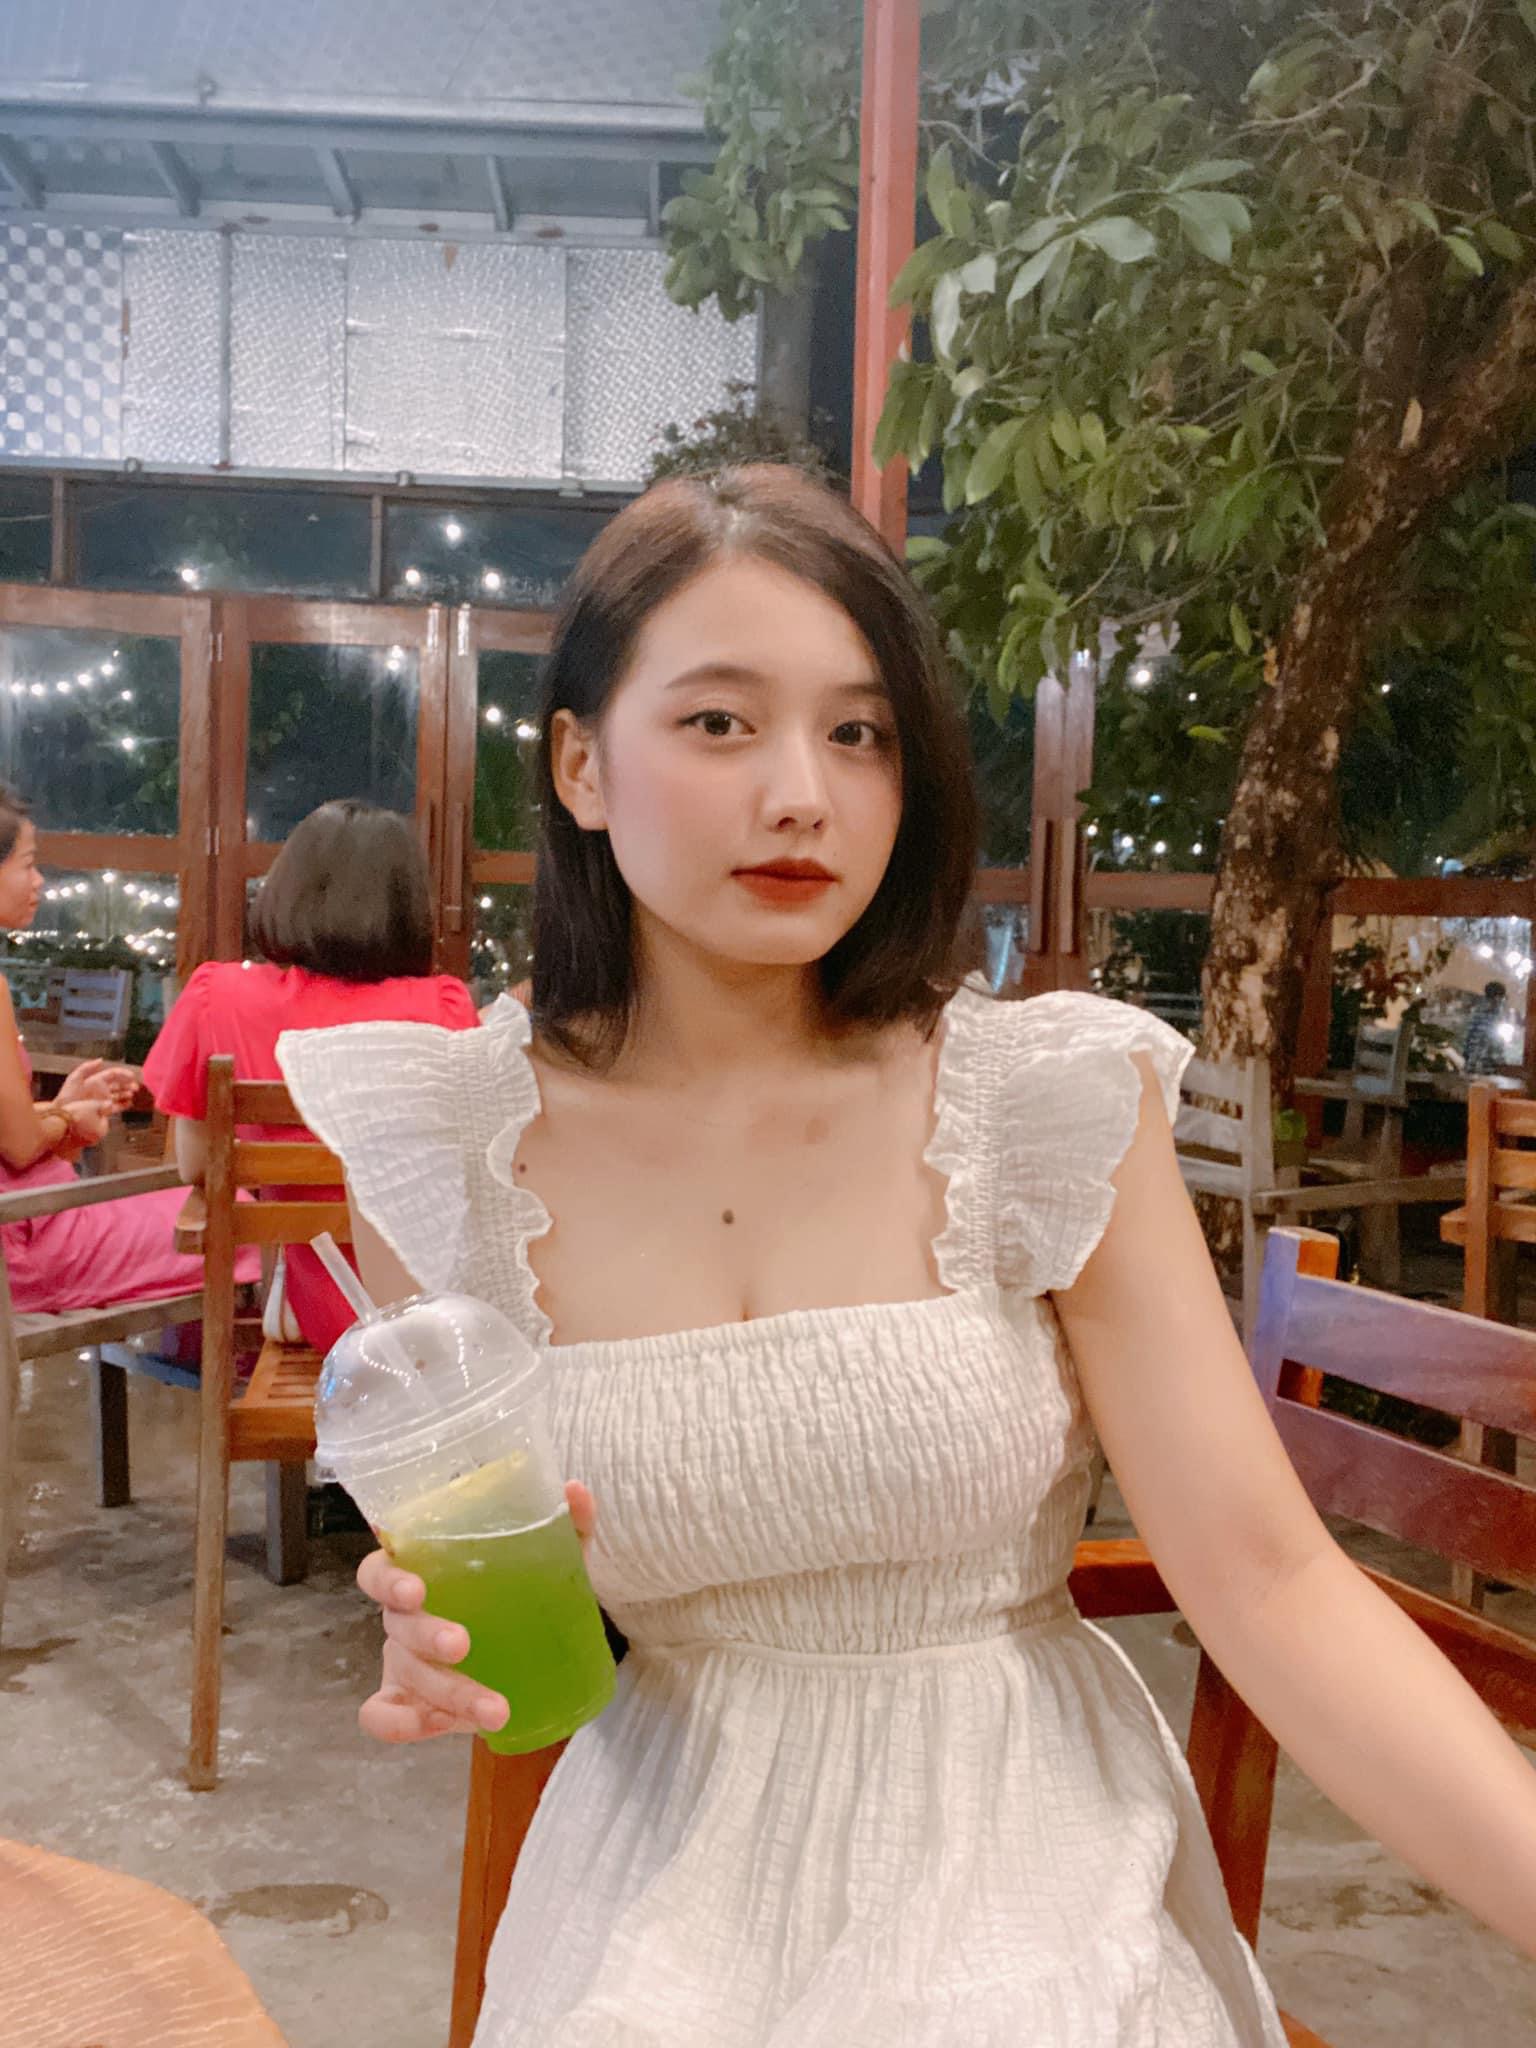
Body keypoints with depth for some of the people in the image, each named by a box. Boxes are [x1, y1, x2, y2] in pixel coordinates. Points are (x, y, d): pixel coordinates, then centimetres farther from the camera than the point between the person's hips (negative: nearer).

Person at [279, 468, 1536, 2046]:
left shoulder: (1052, 1105, -13)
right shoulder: (444, 1160, -8)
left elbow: (1266, 1577, -13)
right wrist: (441, 1647, -18)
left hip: (1025, 1858, -1)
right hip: (676, 1879, 2)